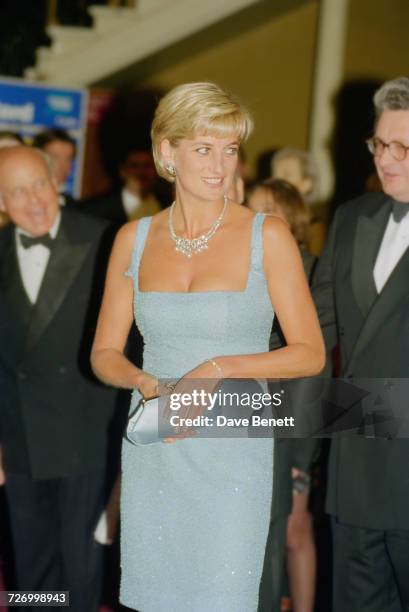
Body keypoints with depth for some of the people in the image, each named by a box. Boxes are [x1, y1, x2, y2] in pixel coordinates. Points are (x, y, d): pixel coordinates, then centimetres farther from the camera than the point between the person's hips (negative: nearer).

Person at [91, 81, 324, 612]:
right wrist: (145, 382, -13)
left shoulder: (268, 236, -4)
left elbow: (310, 353, -4)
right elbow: (104, 354, 9)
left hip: (233, 454, -3)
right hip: (152, 454, 3)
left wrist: (222, 368, -18)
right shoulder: (134, 239, 5)